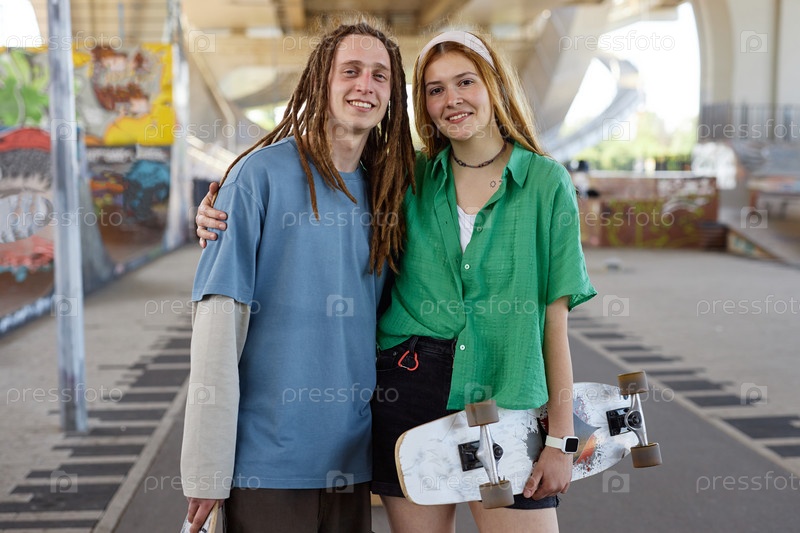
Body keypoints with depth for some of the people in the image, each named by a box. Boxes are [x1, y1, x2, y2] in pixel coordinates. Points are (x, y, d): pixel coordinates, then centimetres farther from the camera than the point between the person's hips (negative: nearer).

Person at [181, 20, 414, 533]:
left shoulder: (386, 189, 7)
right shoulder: (263, 173, -9)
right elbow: (218, 322, -13)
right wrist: (208, 469, -16)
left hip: (352, 456, 5)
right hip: (267, 457, -5)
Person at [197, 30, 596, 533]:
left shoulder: (546, 182, 1)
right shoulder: (411, 180, 6)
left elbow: (555, 317, -1)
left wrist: (561, 436, -3)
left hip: (508, 400, -1)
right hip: (409, 393, 2)